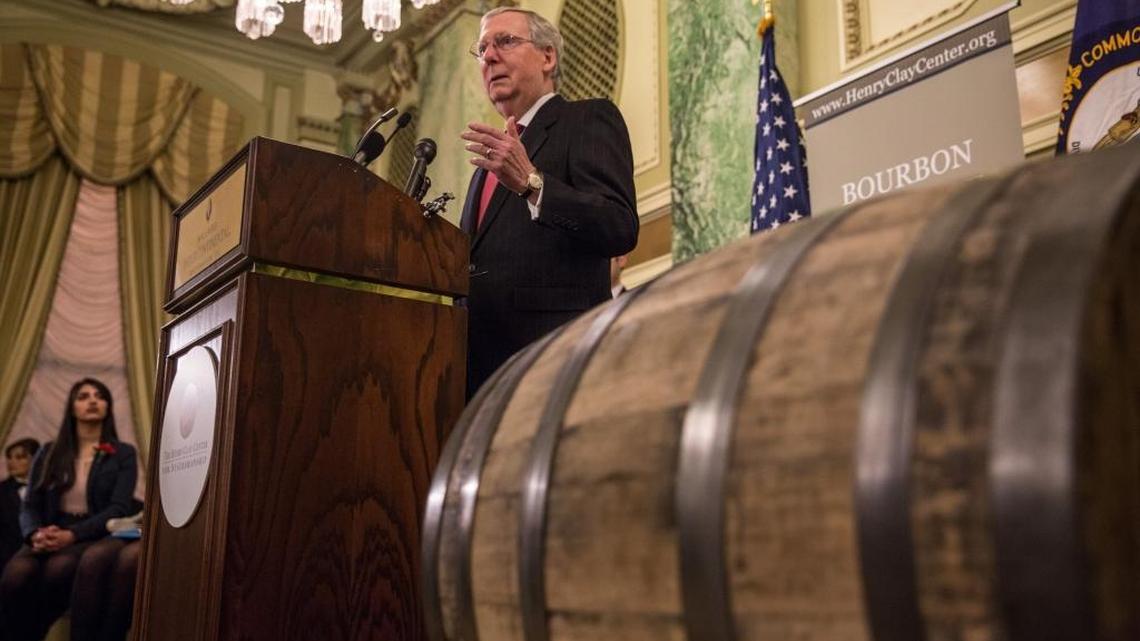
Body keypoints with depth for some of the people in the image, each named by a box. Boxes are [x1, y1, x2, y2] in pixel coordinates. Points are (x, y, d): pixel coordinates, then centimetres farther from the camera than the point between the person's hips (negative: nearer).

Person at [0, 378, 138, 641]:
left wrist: (72, 535, -20)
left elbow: (119, 509, -4)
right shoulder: (49, 453, 17)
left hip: (97, 537, -2)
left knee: (58, 570, -38)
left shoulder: (123, 454, 8)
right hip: (50, 538, 3)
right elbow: (30, 506, 11)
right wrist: (35, 534, -14)